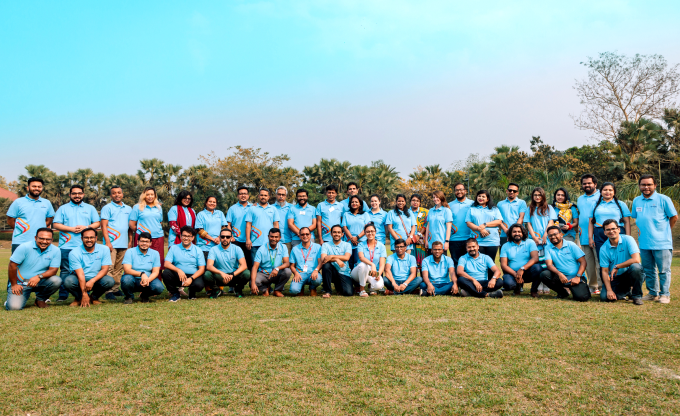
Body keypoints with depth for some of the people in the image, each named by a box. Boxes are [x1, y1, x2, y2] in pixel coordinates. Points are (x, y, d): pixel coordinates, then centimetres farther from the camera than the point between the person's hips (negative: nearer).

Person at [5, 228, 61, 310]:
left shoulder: (55, 251, -6)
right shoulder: (24, 247, -11)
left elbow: (53, 270, -9)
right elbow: (12, 265, -8)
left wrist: (39, 277, -27)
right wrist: (14, 285, -8)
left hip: (40, 282, 2)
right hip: (20, 283, -2)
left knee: (56, 280, -28)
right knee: (14, 307, -23)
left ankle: (41, 299, 2)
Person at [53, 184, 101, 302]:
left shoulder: (90, 208, 15)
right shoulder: (63, 208, 11)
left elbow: (97, 223, 10)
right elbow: (56, 225, 3)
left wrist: (85, 227, -8)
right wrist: (71, 229, -10)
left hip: (85, 246, 1)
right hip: (67, 246, 0)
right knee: (65, 270, 1)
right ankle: (63, 295, 9)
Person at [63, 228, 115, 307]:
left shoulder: (104, 249, -6)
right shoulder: (74, 253, -12)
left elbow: (105, 269, -10)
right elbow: (80, 274, -20)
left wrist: (92, 281, -29)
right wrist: (84, 294, -27)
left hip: (96, 279, 1)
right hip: (80, 280, -1)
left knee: (110, 281, -29)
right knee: (68, 281, -33)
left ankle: (94, 297, 3)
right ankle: (79, 298, 1)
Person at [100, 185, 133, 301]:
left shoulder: (128, 209, 16)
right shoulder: (107, 208, 2)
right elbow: (104, 226, -4)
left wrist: (130, 241, 10)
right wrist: (107, 242, -13)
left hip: (124, 244, 5)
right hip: (111, 243, -5)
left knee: (119, 268, 8)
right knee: (109, 268, -8)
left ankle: (116, 289, 14)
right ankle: (108, 291, -7)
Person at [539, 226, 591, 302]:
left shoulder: (571, 245, 1)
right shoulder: (548, 248, 4)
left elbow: (583, 262, -3)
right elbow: (549, 264, -8)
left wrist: (577, 277, -17)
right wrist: (559, 274, -28)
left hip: (575, 278, -2)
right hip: (561, 277, 2)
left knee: (581, 297, -28)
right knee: (544, 275, -26)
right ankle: (562, 293, 1)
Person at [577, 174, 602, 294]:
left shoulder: (601, 197, 2)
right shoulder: (580, 199, 22)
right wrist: (579, 227, 11)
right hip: (584, 237, 6)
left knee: (600, 262, -8)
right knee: (588, 264, 7)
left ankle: (602, 286, -3)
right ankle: (592, 286, 14)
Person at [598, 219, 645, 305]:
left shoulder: (628, 239, -11)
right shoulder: (603, 249, -4)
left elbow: (636, 259, -24)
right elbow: (605, 271, -5)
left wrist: (617, 266, -19)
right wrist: (609, 290, -16)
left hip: (631, 275, -2)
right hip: (616, 278, 2)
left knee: (635, 267, -36)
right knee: (604, 297, -19)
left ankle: (637, 295, -11)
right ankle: (627, 291, 14)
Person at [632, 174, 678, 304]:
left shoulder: (663, 199, -4)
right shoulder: (636, 201, 10)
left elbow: (674, 217, 1)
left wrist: (663, 231, 4)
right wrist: (641, 231, 11)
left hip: (662, 243, -5)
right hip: (644, 243, 5)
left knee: (664, 270, 2)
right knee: (648, 270, 12)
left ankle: (665, 294, 13)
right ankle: (653, 293, 24)